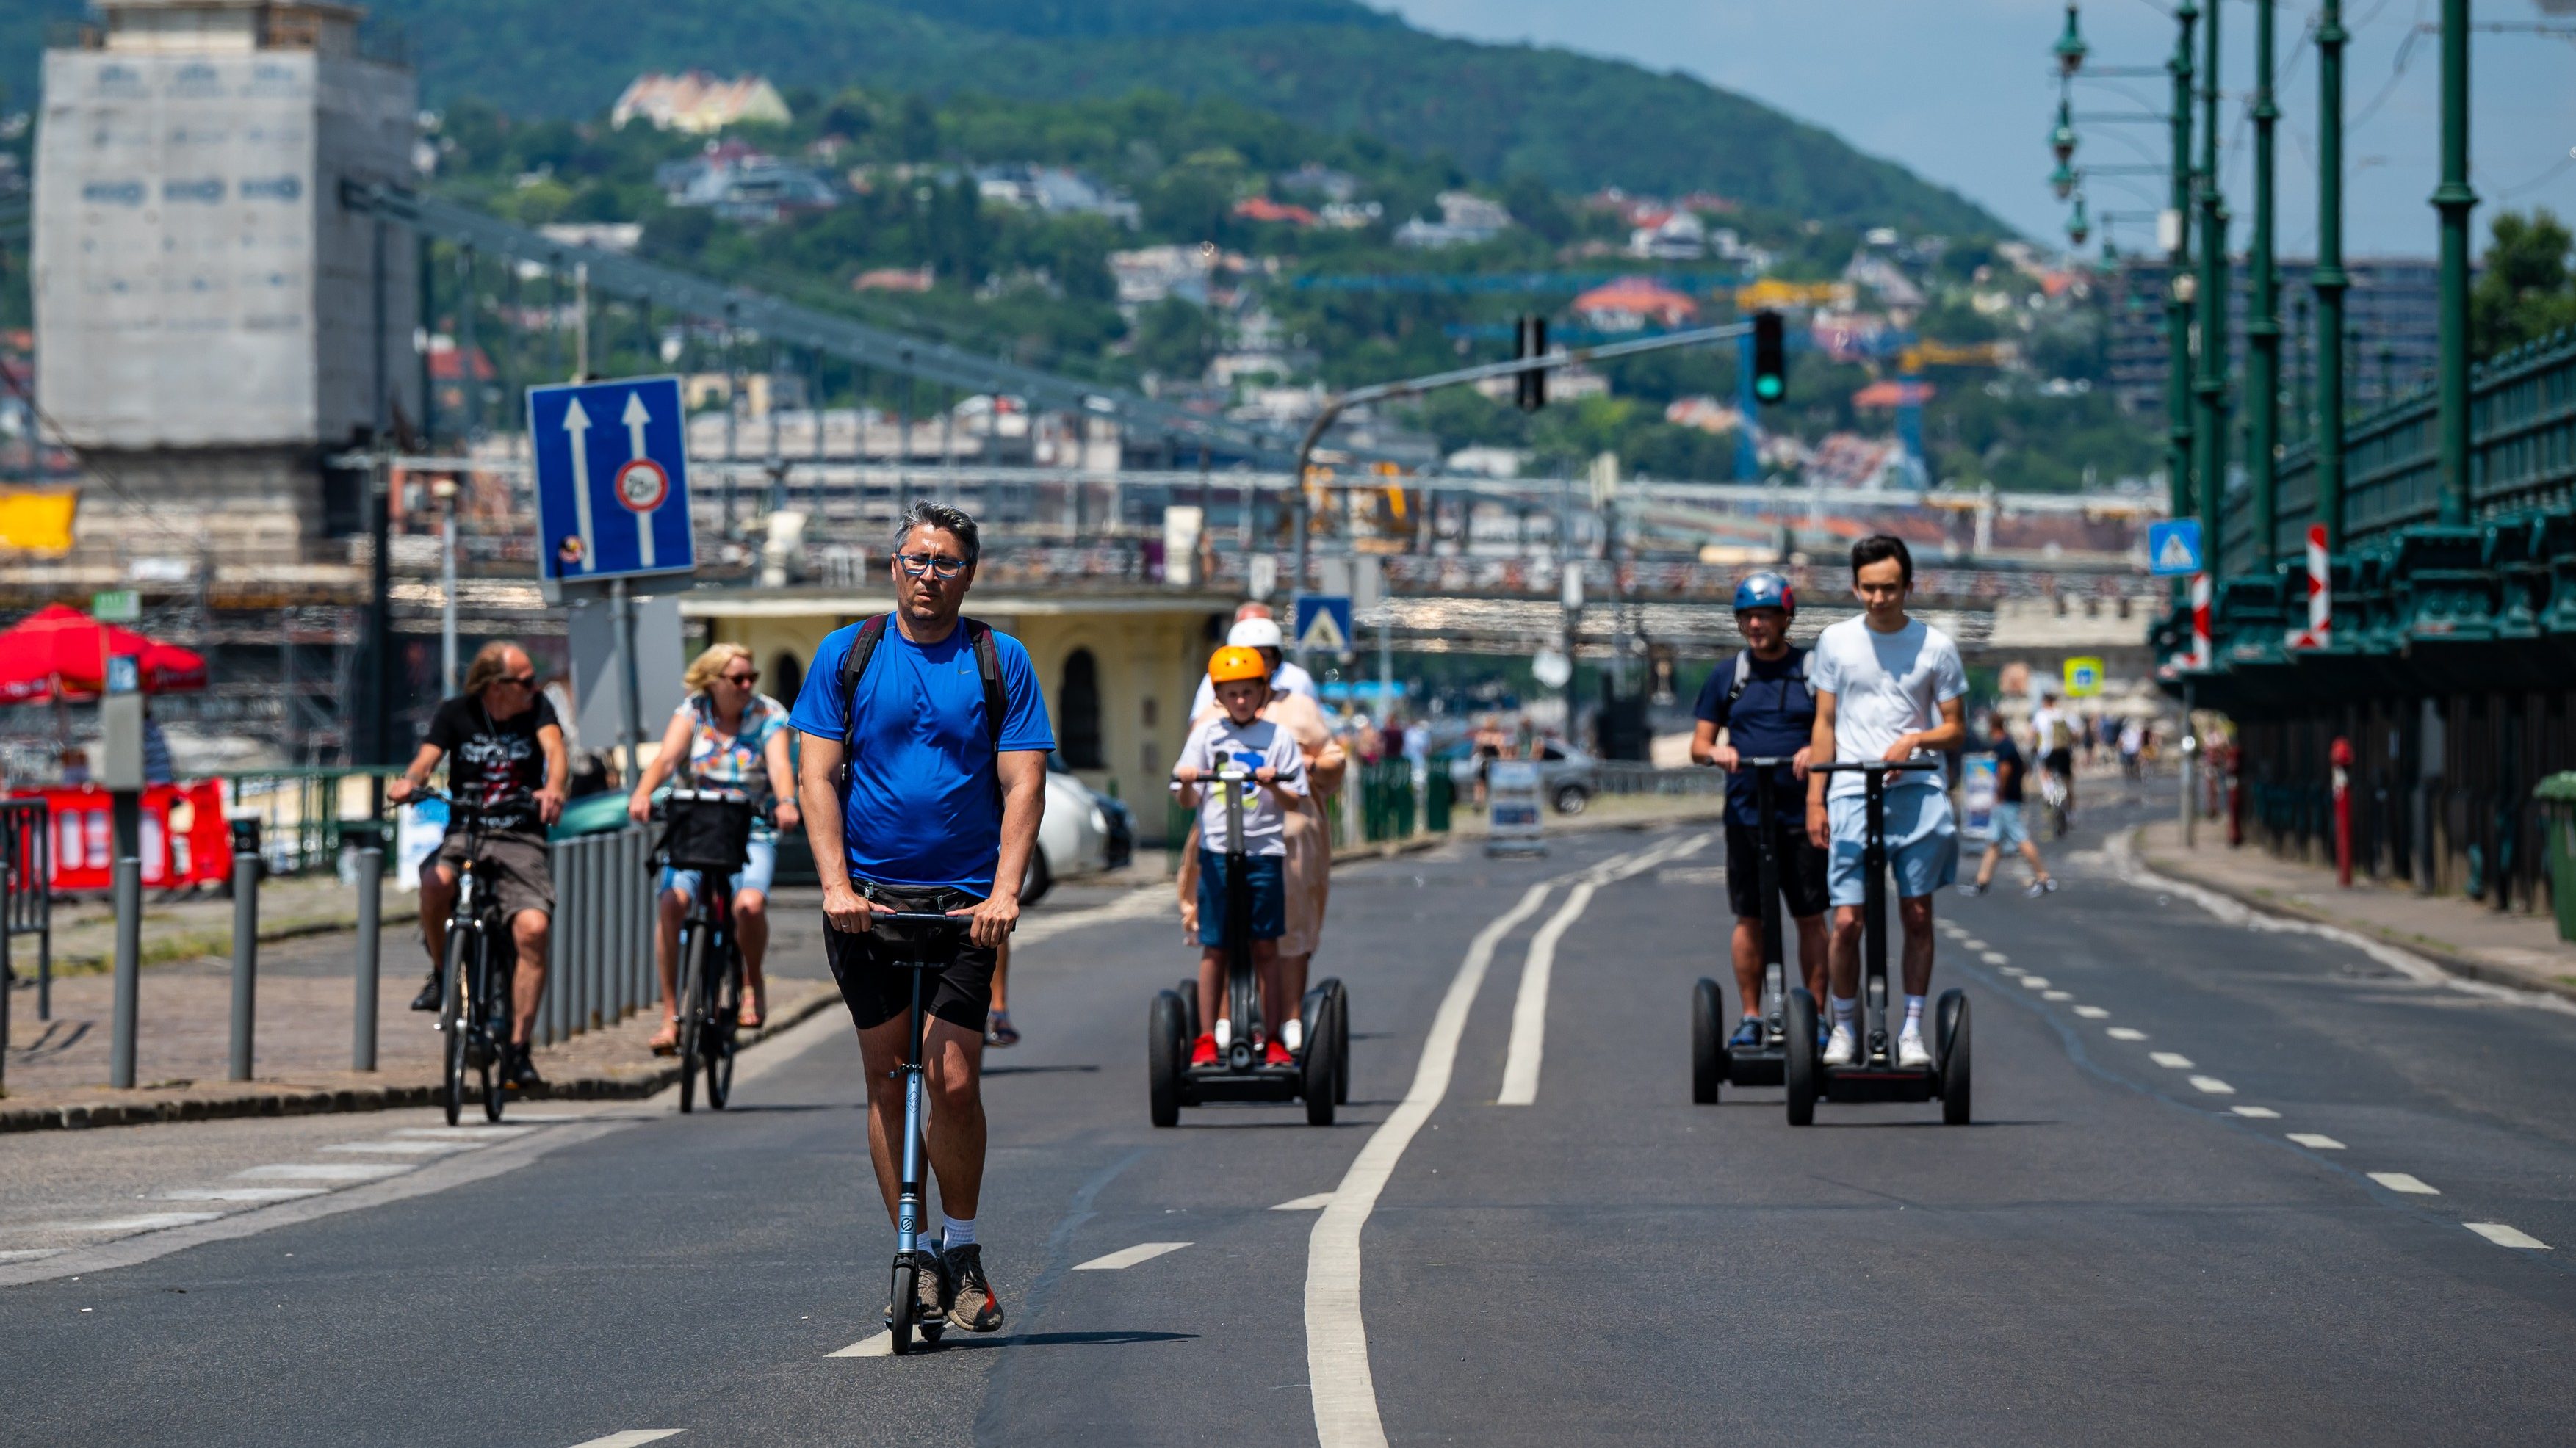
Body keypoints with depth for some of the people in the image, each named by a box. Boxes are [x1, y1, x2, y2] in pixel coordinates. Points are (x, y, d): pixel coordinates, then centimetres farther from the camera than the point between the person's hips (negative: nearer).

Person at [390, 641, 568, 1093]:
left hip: (521, 840, 0)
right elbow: (427, 758, -10)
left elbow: (555, 750, -14)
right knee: (436, 881, -36)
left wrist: (554, 788, -37)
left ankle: (518, 1051, -15)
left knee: (533, 929, -24)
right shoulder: (456, 714, 3)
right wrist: (409, 782, -34)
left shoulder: (537, 709, 3)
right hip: (464, 833, 0)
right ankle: (441, 972, -6)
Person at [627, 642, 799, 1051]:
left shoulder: (769, 714, -1)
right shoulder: (692, 712, 2)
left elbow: (779, 765, -16)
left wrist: (786, 802, -39)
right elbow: (666, 758, -13)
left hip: (753, 831, -1)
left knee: (749, 904, -29)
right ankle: (670, 1015, -13)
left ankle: (753, 981, 3)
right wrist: (642, 794, -34)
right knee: (671, 904, -23)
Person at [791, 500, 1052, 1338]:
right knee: (887, 1078, 4)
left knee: (954, 1081, -9)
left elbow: (1022, 785, -2)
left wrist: (1004, 892, -15)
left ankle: (962, 1251, 7)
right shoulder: (847, 655, 4)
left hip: (964, 899, -1)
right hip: (867, 896, 1)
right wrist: (836, 886, -12)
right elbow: (817, 775, 0)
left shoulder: (1001, 662, 3)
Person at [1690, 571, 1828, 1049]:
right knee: (1749, 918, 4)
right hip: (1746, 813, 2)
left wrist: (1817, 750, -17)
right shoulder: (1726, 676, 10)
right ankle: (1750, 1018, 11)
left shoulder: (1813, 670, 5)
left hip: (1802, 813, -2)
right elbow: (1698, 744, 11)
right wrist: (1715, 751, -12)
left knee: (1810, 917, 0)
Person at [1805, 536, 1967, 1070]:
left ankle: (1912, 1030, 11)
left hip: (1918, 792, 0)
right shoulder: (1835, 642, 7)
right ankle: (1845, 1025, 10)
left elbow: (1956, 730, 9)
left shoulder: (1935, 646, 4)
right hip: (1852, 794, 0)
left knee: (1917, 916, 2)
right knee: (1847, 920, -6)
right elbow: (1825, 724, 11)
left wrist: (1916, 739, -12)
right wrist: (1814, 799, 5)